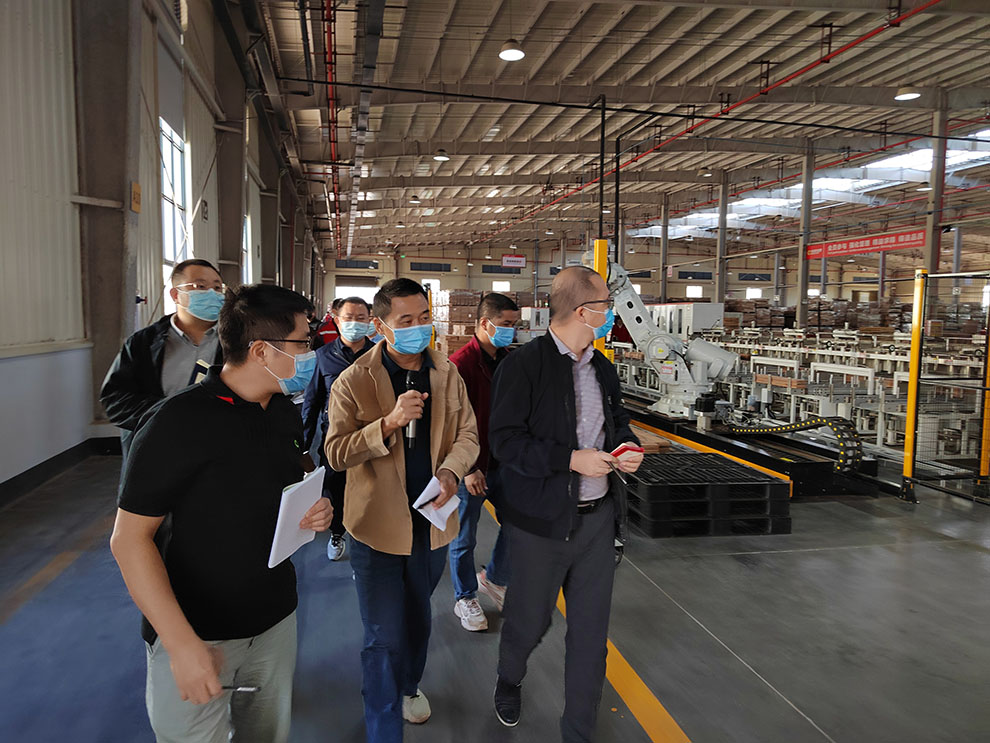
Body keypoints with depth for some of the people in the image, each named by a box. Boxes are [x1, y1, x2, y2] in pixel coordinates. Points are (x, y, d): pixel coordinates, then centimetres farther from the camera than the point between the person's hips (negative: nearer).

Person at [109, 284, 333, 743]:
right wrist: (182, 643, -24)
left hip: (275, 619, 6)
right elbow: (129, 539, -18)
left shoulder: (285, 413, 2)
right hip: (194, 633, -6)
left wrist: (312, 512, -5)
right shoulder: (177, 422, -20)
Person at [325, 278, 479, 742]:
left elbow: (467, 433, 3)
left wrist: (450, 471, -17)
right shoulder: (353, 381, -12)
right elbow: (336, 453, -15)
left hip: (432, 521, 4)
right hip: (377, 525, -4)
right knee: (383, 639, 4)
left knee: (418, 617, 26)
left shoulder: (447, 374, 0)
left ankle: (410, 685, 53)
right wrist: (390, 422, -29)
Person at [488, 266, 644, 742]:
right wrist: (572, 459, -23)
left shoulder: (603, 368, 8)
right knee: (529, 621, 15)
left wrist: (626, 447, 0)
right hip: (542, 522, -5)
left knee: (590, 630, 11)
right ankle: (509, 681, 49)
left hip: (598, 517, 6)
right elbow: (505, 440, -17)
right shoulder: (523, 365, -14)